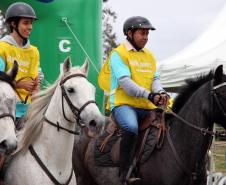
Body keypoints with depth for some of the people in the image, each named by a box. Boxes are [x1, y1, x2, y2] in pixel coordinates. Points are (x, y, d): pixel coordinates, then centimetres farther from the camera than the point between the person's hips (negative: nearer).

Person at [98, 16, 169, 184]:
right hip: (123, 103, -7)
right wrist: (149, 95, -25)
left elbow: (155, 79, 12)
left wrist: (160, 92, -13)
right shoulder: (118, 54, -3)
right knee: (132, 127, -35)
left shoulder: (149, 56, 19)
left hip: (147, 107, 7)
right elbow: (125, 82, -15)